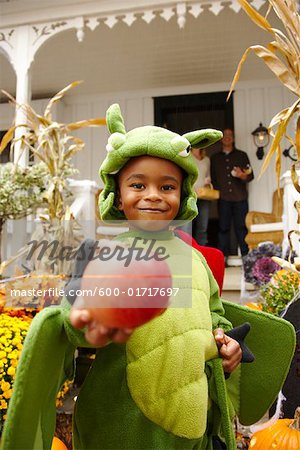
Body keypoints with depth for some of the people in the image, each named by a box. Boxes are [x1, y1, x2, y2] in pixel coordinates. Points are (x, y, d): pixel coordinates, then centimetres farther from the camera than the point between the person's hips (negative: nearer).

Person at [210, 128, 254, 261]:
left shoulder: (242, 155, 13)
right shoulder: (215, 158, 17)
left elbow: (250, 175, 8)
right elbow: (213, 178, 16)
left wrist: (242, 175, -14)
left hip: (240, 197, -1)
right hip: (223, 199, 1)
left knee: (241, 227, -2)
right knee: (223, 227, 0)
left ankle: (246, 255, 3)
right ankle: (223, 256, 4)